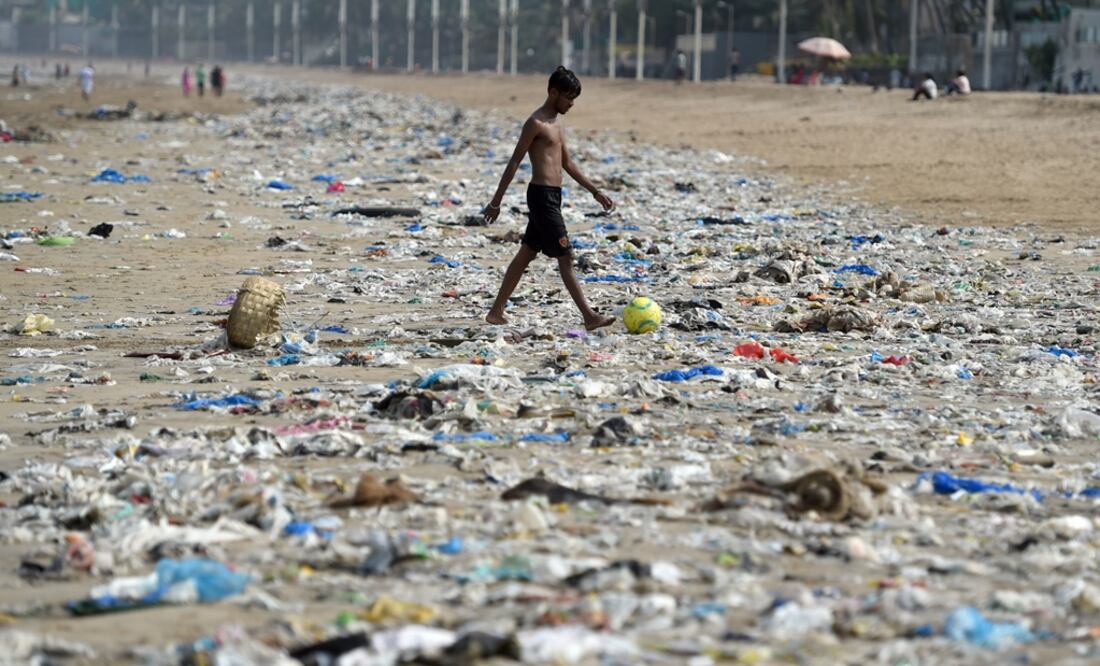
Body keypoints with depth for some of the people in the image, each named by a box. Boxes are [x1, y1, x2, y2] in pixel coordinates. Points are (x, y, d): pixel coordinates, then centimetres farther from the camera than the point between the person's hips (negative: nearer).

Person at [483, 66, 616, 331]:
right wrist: (496, 201, -12)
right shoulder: (536, 123, -13)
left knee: (527, 254, 13)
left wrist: (595, 191, 20)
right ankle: (590, 317, -11)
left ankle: (496, 311, 19)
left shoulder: (557, 123, 15)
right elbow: (514, 162, -13)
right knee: (565, 257, -10)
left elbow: (567, 162, 23)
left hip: (552, 196, 10)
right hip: (542, 195, -10)